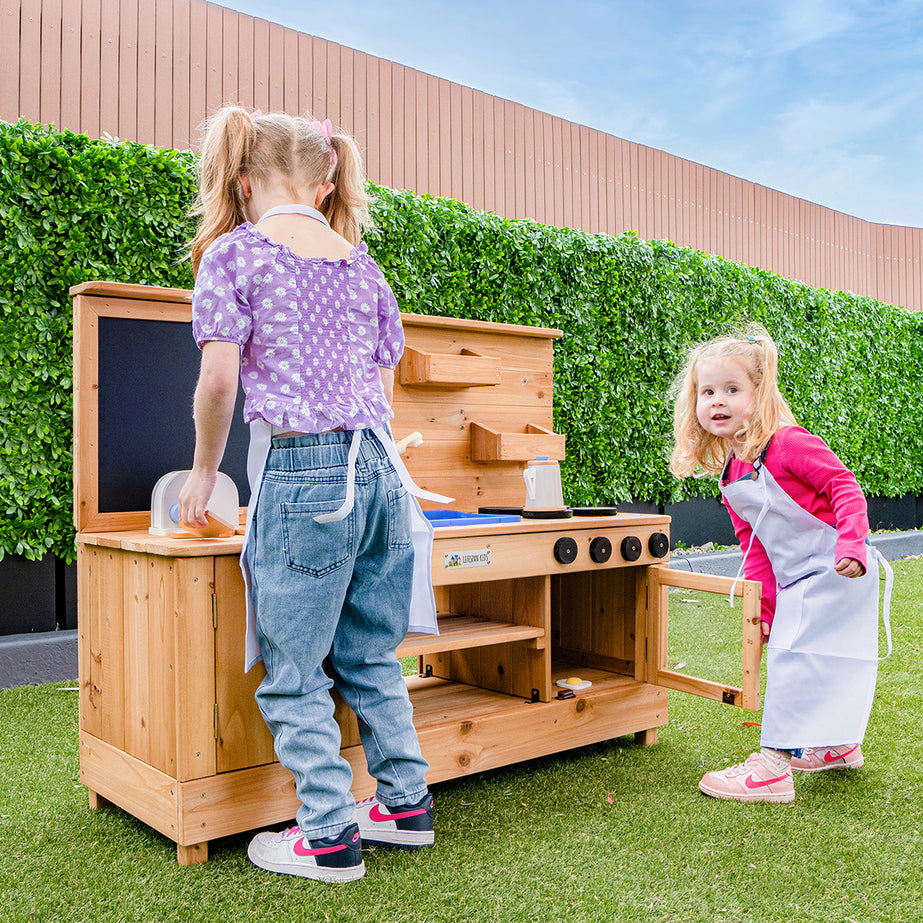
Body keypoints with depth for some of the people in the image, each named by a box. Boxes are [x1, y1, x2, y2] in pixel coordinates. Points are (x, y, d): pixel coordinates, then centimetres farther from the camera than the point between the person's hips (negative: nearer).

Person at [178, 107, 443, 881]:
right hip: (379, 466, 6)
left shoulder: (234, 253, 0)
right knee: (372, 656, 18)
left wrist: (205, 472, 8)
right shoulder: (362, 264, 15)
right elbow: (386, 385, 15)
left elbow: (219, 379, -6)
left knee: (294, 671, 6)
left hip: (300, 471, -6)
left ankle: (330, 837, 12)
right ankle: (407, 804, 27)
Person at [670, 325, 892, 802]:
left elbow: (844, 485, -19)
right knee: (809, 658, 19)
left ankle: (774, 764, -5)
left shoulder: (789, 443, -19)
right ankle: (839, 745, 40)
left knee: (796, 657, -11)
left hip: (836, 570, -8)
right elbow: (753, 548, 11)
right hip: (797, 582, 9)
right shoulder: (729, 477, 5)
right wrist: (761, 606, 8)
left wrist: (851, 543, -32)